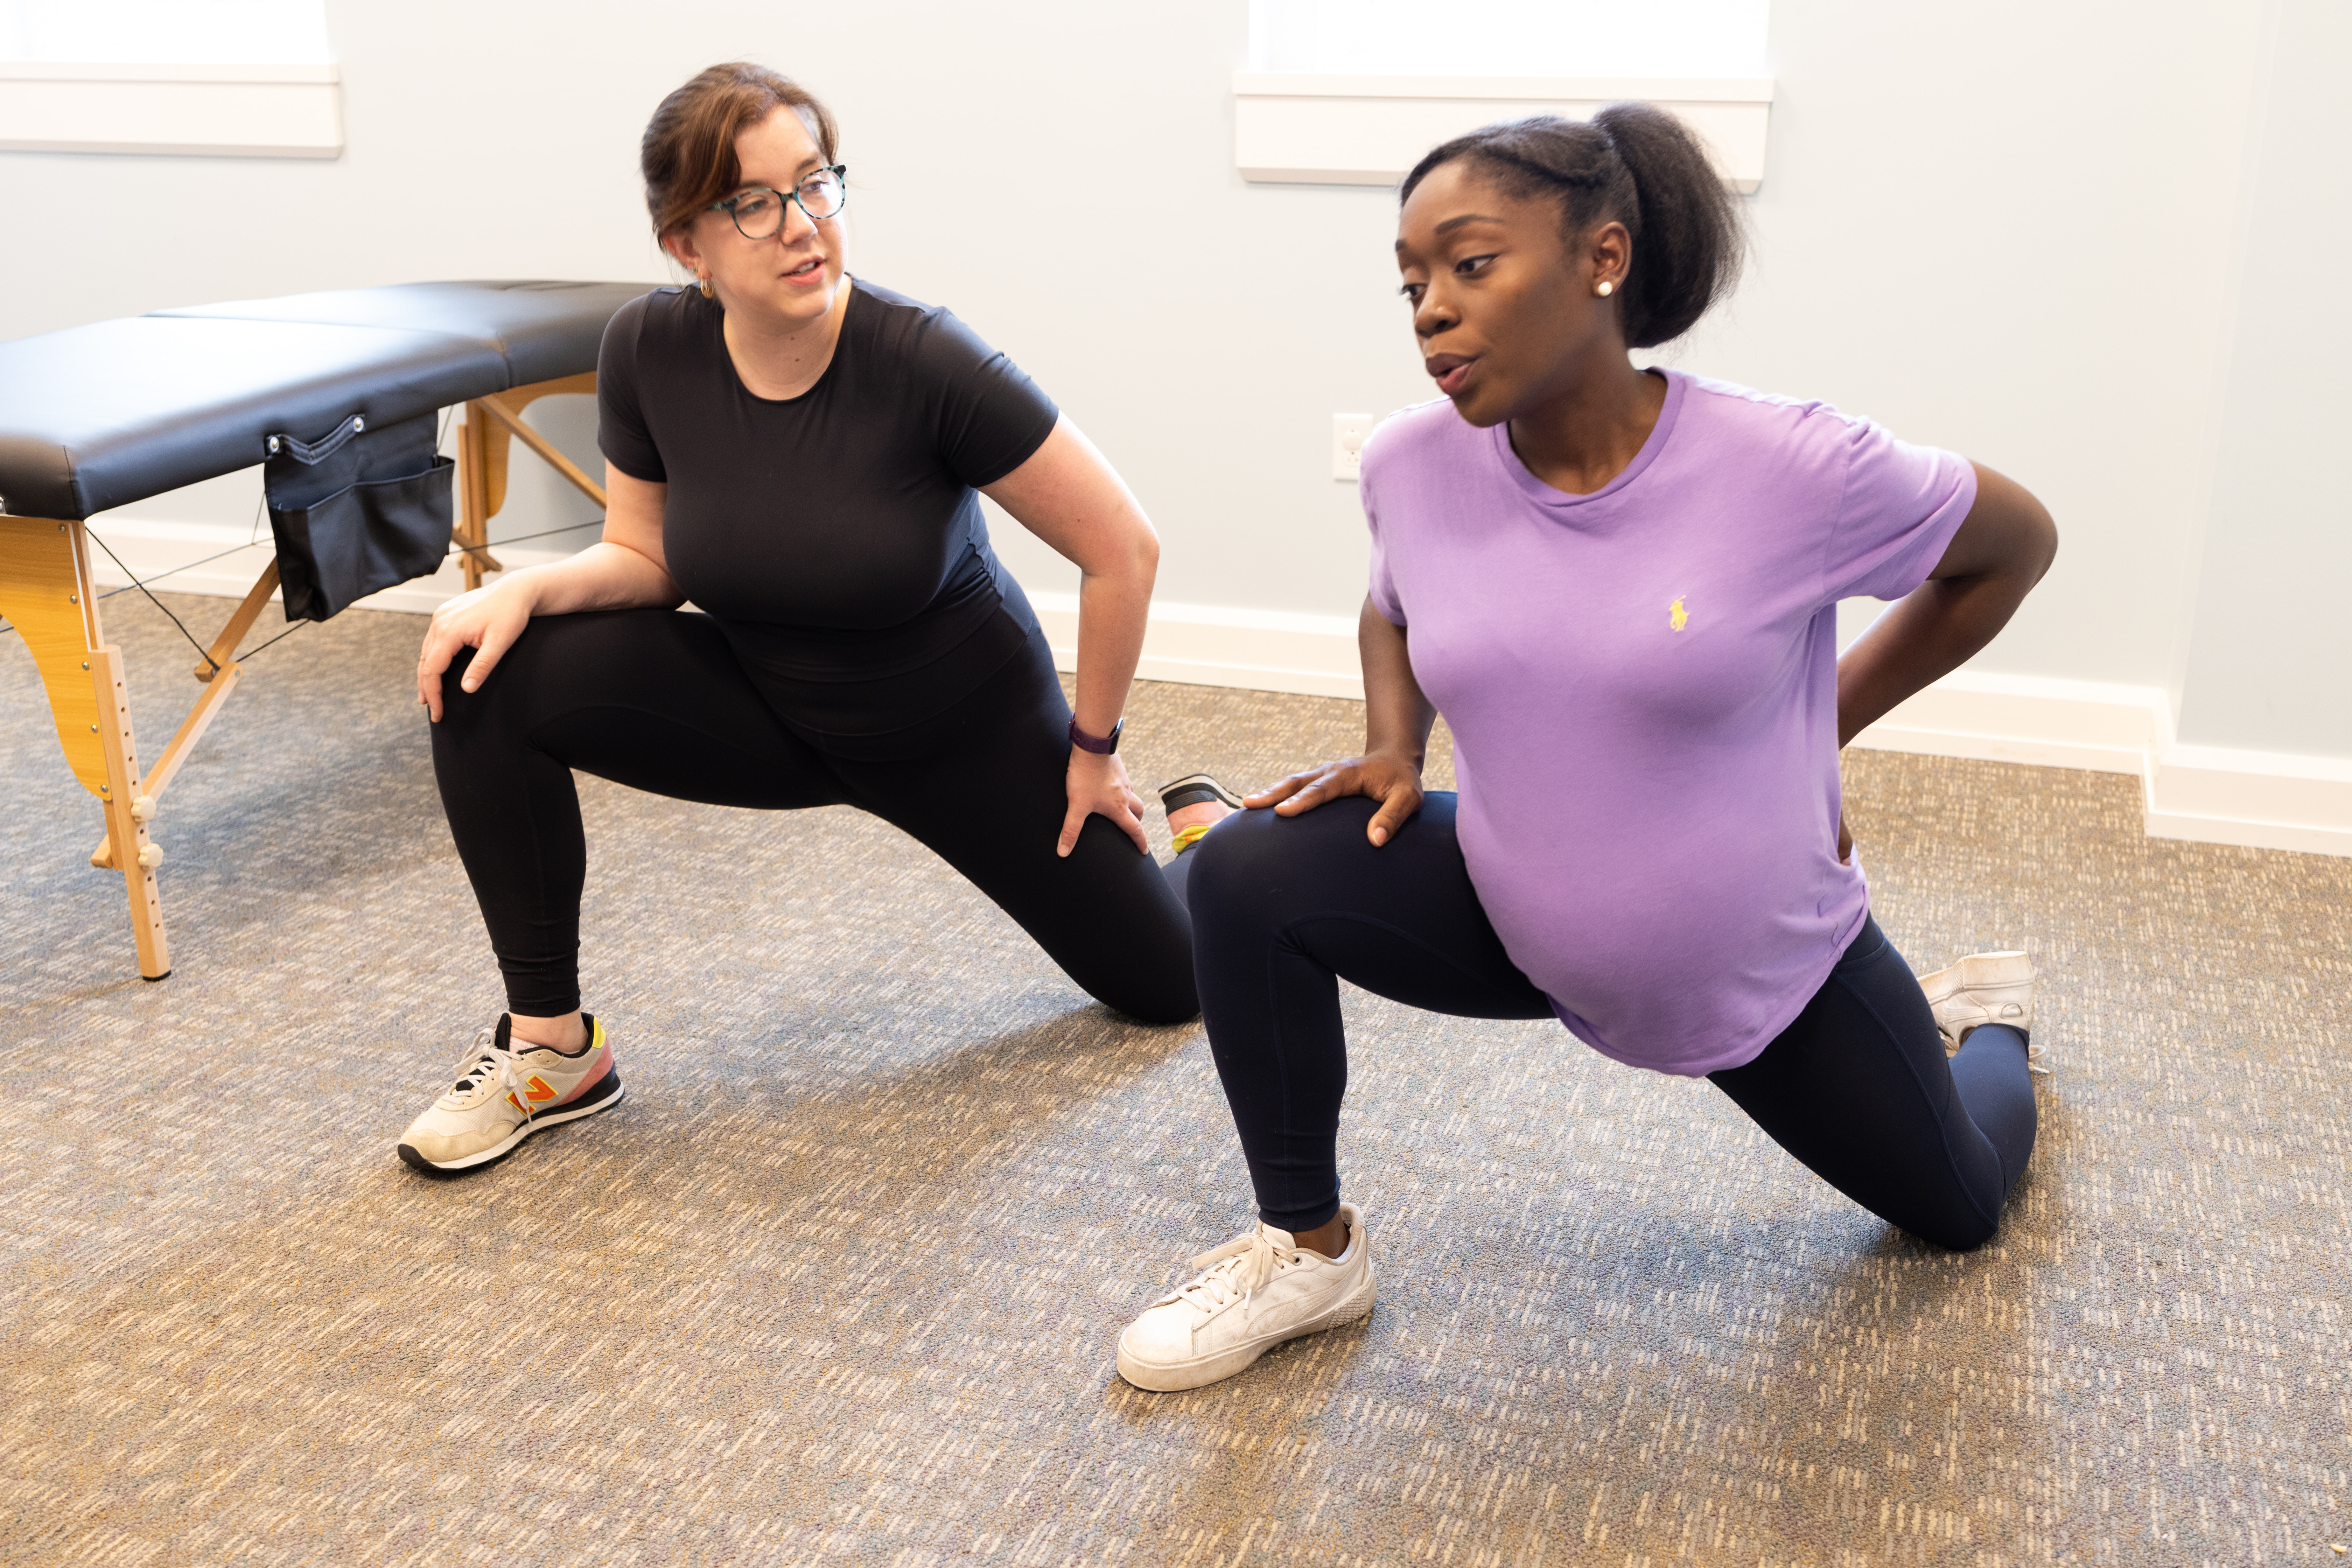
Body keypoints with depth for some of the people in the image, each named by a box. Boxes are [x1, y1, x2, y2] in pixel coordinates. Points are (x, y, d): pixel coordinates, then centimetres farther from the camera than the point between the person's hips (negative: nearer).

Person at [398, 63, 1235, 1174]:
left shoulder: (924, 362, -31)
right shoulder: (648, 352, -18)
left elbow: (1122, 550, -22)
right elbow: (646, 558, -2)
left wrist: (1092, 750, -11)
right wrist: (524, 588, -22)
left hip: (964, 726, -2)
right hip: (766, 706, 3)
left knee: (1166, 983, 7)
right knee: (487, 684, -21)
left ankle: (1199, 820, 45)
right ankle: (552, 1049, -4)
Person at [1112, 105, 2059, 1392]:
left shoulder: (1792, 467, -26)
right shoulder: (1412, 465, -15)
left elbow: (2015, 546, -7)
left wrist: (1822, 729, -6)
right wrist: (1392, 751, -8)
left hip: (1766, 969, -2)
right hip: (1513, 930, 2)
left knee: (1959, 1213, 20)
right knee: (1249, 872, -23)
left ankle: (1981, 1017, 57)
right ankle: (1308, 1251, -2)